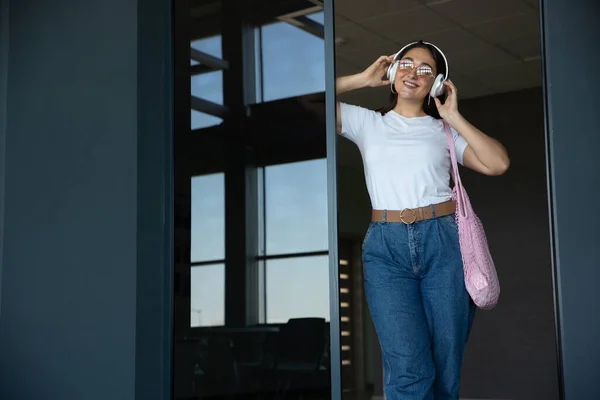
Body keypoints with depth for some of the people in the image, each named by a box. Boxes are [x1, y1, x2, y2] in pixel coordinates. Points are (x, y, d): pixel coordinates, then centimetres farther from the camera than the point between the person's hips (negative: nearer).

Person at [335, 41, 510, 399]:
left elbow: (498, 163, 1)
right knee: (408, 370, -16)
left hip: (444, 243, 1)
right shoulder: (367, 123, 14)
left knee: (447, 368, 1)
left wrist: (454, 117, 5)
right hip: (385, 247, -1)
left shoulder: (443, 130, 14)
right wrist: (364, 79, 10)